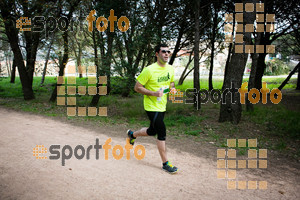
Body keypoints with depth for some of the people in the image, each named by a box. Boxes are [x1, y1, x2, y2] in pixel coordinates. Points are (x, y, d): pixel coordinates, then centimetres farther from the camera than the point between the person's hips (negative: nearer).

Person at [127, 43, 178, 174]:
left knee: (152, 131, 20)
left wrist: (172, 88, -2)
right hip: (152, 106, -7)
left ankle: (132, 134, 48)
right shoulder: (149, 70, -17)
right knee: (162, 133, -8)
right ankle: (165, 163, 5)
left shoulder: (170, 69, 3)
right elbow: (137, 87, -13)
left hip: (162, 106, 8)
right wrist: (154, 93, -24)